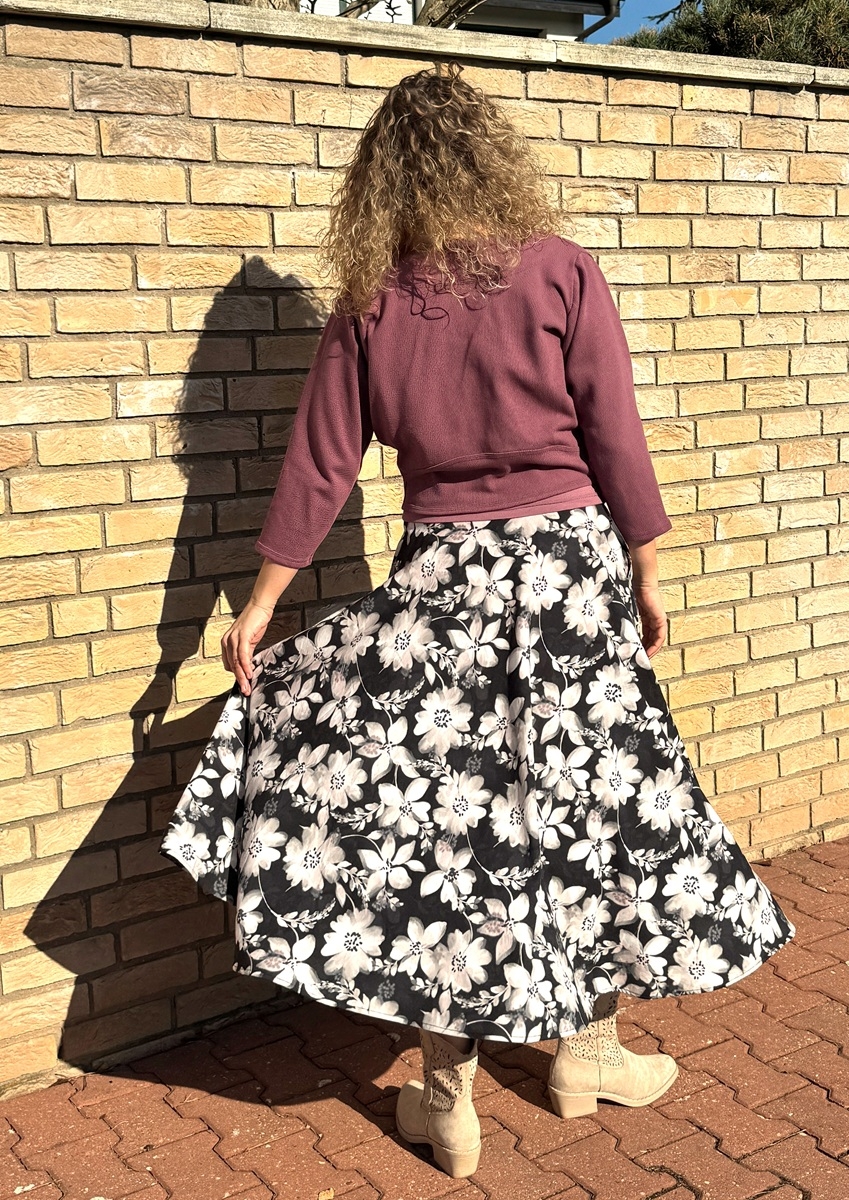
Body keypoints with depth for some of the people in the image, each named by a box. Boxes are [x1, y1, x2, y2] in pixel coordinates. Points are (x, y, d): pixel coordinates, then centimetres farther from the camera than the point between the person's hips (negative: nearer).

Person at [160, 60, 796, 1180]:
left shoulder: (368, 307, 0)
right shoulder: (564, 272, -6)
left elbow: (319, 466, 1)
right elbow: (616, 440, -5)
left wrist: (262, 602, 9)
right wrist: (646, 572, 6)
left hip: (436, 581, 1)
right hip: (569, 563, -1)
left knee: (434, 819, 8)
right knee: (595, 798, 13)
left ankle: (446, 1093, 18)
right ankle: (590, 1047, 29)